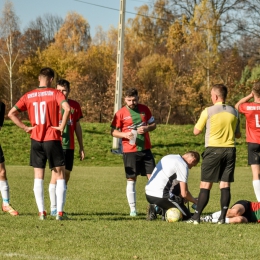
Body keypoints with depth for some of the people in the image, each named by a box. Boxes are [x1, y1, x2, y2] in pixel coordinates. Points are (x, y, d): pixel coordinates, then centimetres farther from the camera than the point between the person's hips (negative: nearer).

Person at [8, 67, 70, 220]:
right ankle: (59, 212, -2)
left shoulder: (28, 96, 6)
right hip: (53, 139, -3)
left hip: (36, 140, 3)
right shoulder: (55, 94, -5)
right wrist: (62, 127, -13)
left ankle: (41, 212, 4)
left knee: (38, 177, 9)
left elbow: (11, 113, 1)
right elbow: (67, 109, -23)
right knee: (60, 175, 5)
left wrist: (25, 127, 4)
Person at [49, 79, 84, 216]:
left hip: (69, 146, 4)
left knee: (66, 176, 6)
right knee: (56, 174, -11)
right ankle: (53, 208, -9)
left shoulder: (75, 106, 9)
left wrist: (81, 147, 15)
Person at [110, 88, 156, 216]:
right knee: (131, 179, 1)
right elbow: (113, 131, -1)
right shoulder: (121, 113, -3)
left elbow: (153, 124, 15)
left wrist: (147, 128, -7)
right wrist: (124, 134, -19)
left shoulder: (144, 109, 7)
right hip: (129, 151, -3)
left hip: (145, 149, 3)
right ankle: (132, 209, 8)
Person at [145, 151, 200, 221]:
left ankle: (157, 208, 4)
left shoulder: (168, 157, 18)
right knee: (186, 215, 3)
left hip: (148, 195, 8)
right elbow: (184, 194, -11)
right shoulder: (183, 165, -8)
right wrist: (195, 201, 9)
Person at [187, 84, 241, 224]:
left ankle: (196, 216, -1)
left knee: (205, 185, 0)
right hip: (230, 150, 3)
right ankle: (222, 217, -1)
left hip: (213, 150, -3)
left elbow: (196, 131, -2)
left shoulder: (208, 111, -8)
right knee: (225, 185, 5)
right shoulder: (234, 112, 6)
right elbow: (238, 135, 14)